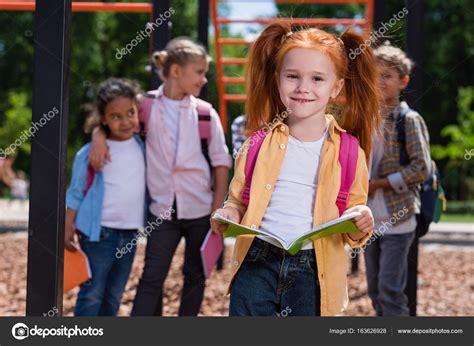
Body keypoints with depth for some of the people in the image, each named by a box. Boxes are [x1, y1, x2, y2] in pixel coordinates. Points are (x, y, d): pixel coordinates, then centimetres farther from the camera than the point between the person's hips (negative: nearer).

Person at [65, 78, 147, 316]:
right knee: (92, 294, -4)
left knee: (114, 296, 13)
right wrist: (68, 227, -9)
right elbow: (76, 193, -4)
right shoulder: (90, 153, -9)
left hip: (130, 233, 5)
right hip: (99, 232, -5)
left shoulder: (141, 146, 5)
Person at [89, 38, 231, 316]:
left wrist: (218, 210, -2)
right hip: (164, 210, -1)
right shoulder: (147, 105, -2)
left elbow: (221, 162, 2)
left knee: (195, 276, 10)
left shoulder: (206, 113, 0)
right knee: (152, 277, -4)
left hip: (200, 210, 1)